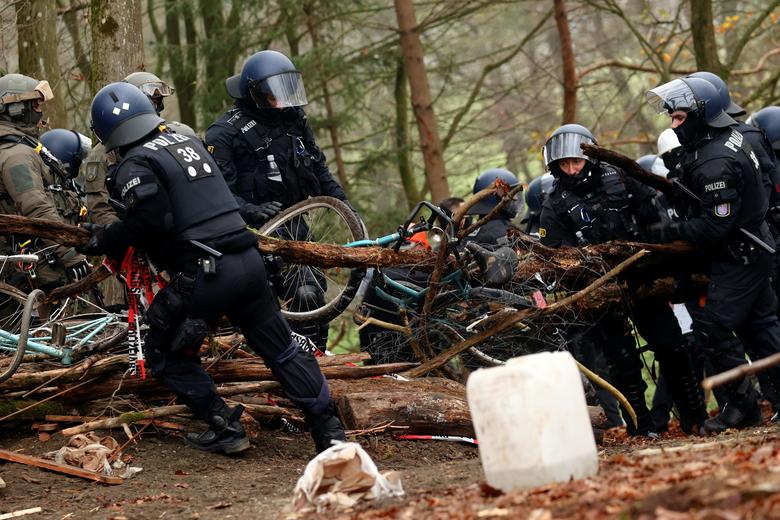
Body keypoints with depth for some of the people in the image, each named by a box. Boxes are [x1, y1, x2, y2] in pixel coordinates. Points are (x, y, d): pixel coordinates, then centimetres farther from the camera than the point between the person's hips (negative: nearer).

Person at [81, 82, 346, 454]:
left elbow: (150, 221, -18)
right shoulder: (188, 142, 19)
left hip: (203, 272, -7)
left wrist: (107, 241, -4)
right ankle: (330, 432, 14)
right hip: (249, 261, 7)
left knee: (166, 353, 13)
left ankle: (225, 429, 8)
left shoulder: (135, 165, -5)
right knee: (281, 350, 15)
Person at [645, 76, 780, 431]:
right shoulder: (731, 134, 3)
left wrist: (670, 233, -18)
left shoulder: (715, 164, -28)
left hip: (738, 258, -10)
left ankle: (743, 405, 4)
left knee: (711, 330, -5)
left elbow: (715, 226, -28)